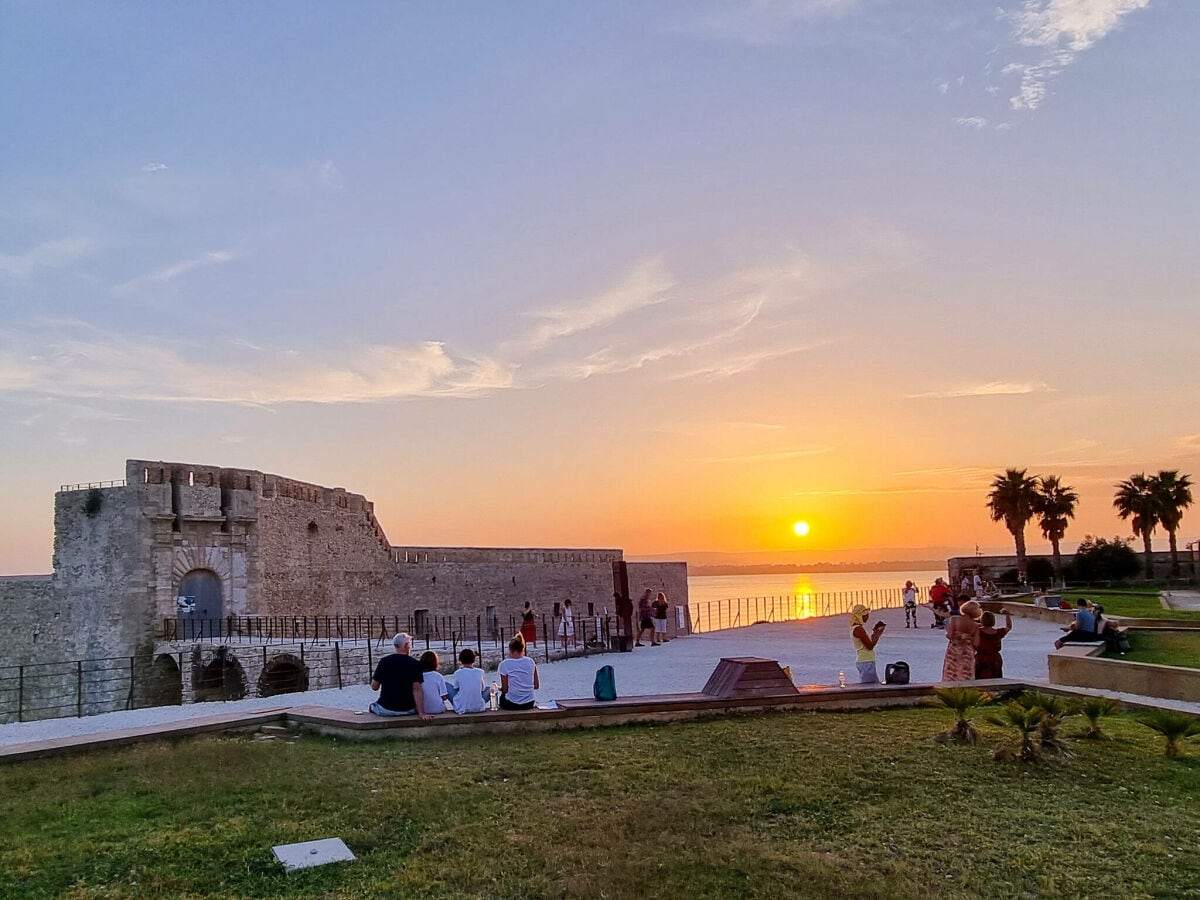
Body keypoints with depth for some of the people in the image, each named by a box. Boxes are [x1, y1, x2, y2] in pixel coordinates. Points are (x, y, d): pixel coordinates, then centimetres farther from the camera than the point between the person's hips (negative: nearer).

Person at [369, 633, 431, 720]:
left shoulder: (383, 661, -7)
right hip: (408, 710, -1)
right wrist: (421, 713, -22)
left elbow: (374, 687, -3)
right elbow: (417, 689, -19)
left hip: (386, 710, 1)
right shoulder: (415, 664, -11)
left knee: (372, 707, 32)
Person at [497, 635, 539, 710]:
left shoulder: (504, 664, -11)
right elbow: (536, 686, 3)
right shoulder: (530, 662, -1)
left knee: (502, 695, 30)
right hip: (529, 704, 3)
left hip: (512, 705, -3)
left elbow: (505, 689, -9)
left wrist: (499, 688, 11)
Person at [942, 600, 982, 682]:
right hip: (967, 653, 0)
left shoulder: (954, 619, -9)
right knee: (965, 677, 8)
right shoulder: (975, 626, -8)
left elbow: (949, 635, -15)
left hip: (953, 651, 0)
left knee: (950, 675, 8)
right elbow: (975, 644, -8)